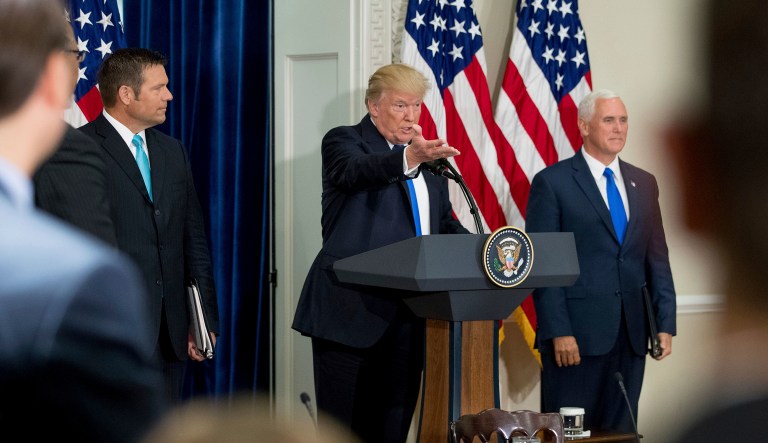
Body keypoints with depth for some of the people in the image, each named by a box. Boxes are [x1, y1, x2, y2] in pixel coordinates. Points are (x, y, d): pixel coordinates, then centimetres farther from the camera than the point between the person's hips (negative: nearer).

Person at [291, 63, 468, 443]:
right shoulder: (343, 141, -2)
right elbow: (354, 172, -25)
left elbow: (445, 225, 21)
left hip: (408, 317, 6)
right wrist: (409, 158, -44)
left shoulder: (430, 157, 18)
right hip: (352, 311, -6)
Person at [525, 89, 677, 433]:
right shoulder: (552, 182, -3)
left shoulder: (644, 183, 14)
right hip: (577, 332, -5)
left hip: (630, 335, 5)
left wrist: (665, 323, 5)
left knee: (620, 431, 7)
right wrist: (558, 332, -14)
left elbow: (657, 258, 14)